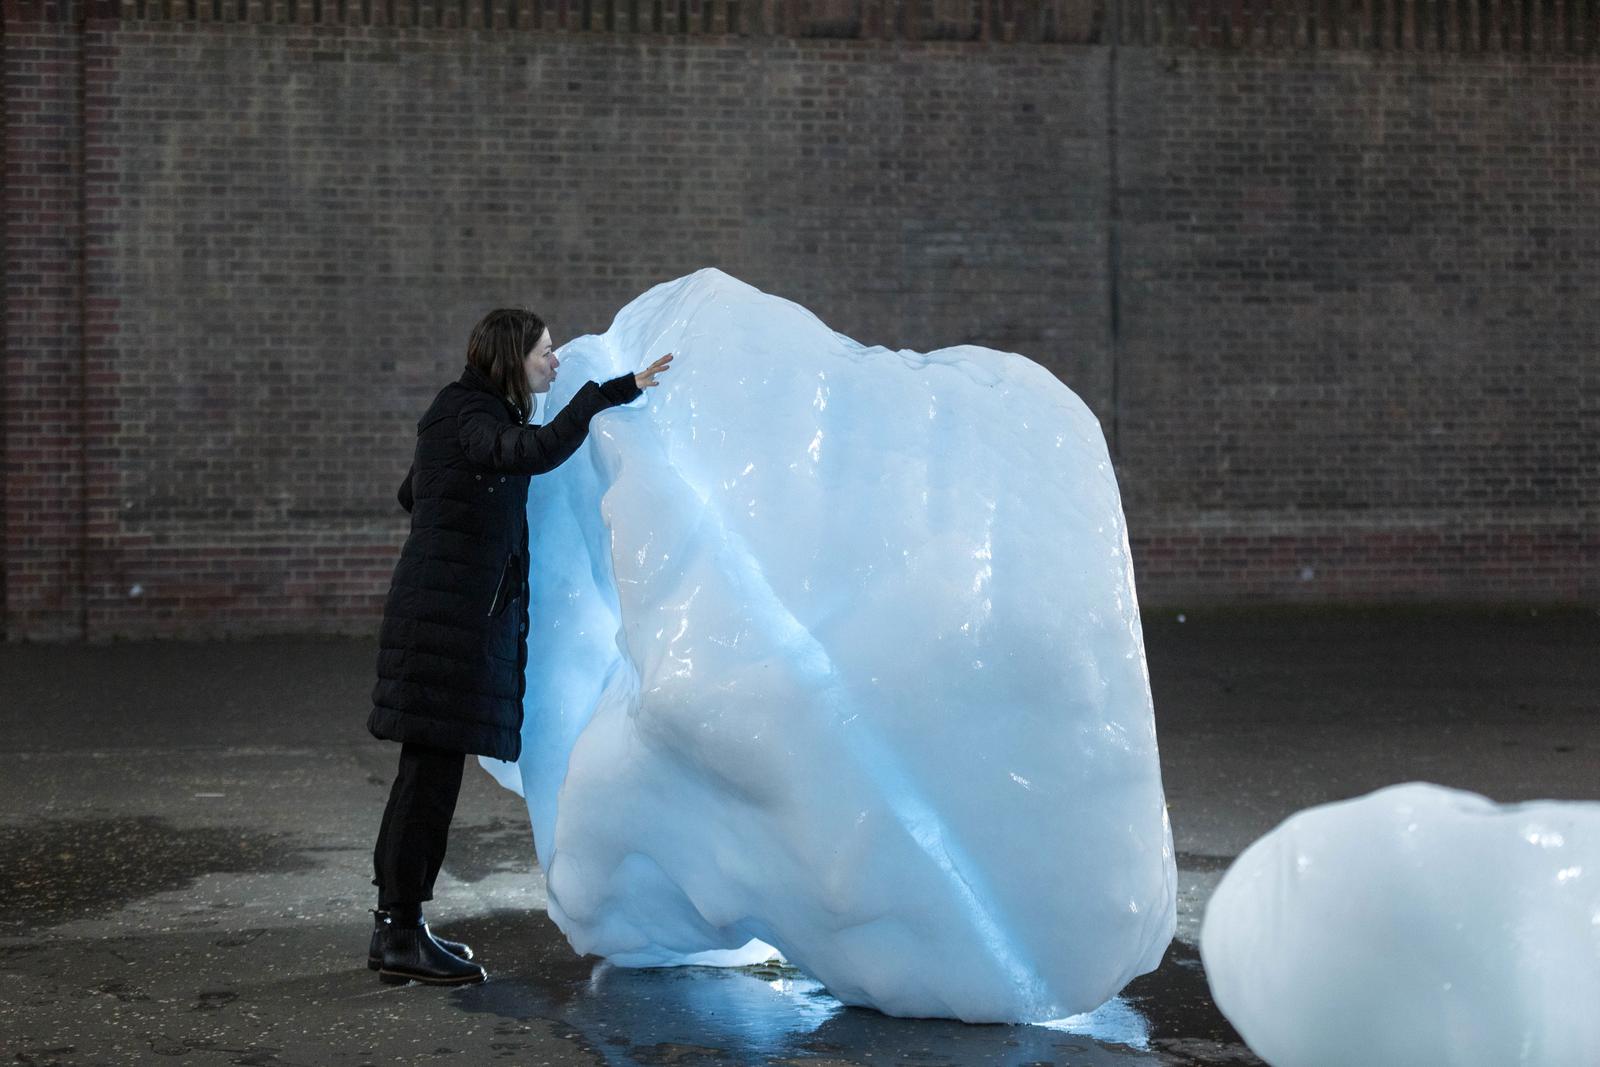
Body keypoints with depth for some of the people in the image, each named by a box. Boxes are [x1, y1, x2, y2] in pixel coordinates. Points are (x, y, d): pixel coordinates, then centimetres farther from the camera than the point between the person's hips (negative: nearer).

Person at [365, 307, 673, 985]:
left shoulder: (472, 413, 18)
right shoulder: (467, 414, -12)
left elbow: (411, 495, 31)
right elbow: (537, 451, -32)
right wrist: (609, 393, -27)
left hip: (465, 615, 10)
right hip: (448, 614, -10)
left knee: (429, 772, 12)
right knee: (432, 771, -7)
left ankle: (396, 927, 18)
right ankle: (402, 941, -3)